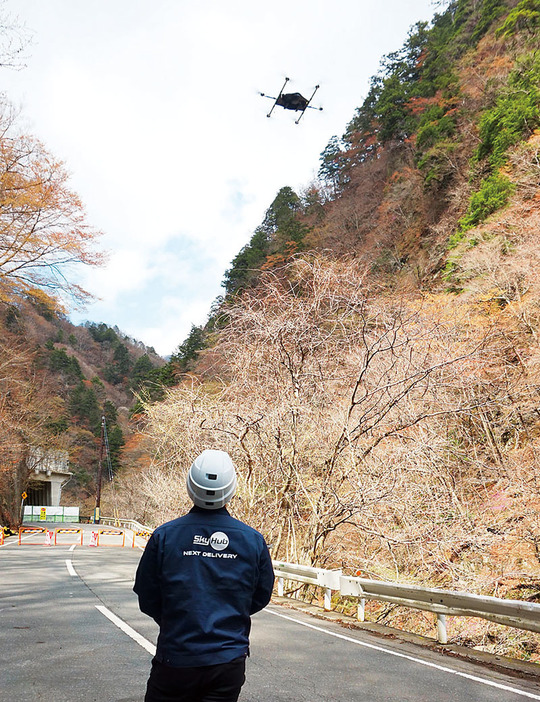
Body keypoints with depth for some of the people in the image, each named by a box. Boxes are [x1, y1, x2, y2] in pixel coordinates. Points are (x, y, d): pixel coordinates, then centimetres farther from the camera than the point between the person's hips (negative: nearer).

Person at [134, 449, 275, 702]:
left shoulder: (164, 535, -13)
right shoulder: (254, 540, -9)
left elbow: (147, 601, -2)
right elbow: (261, 598, 4)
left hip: (175, 660, -1)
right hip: (229, 664, 1)